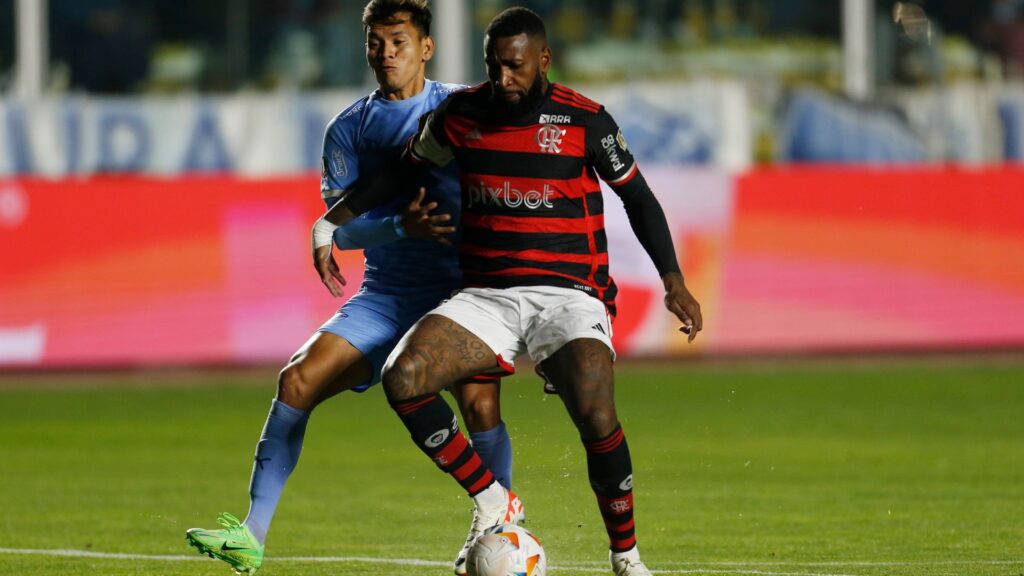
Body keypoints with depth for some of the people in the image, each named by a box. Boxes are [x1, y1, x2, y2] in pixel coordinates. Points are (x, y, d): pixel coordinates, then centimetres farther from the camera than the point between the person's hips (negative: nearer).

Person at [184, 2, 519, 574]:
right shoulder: (349, 129, 7)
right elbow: (342, 227, -3)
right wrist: (401, 226, -22)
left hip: (461, 290, -3)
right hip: (385, 296, 3)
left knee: (479, 401, -25)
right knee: (298, 379, -12)